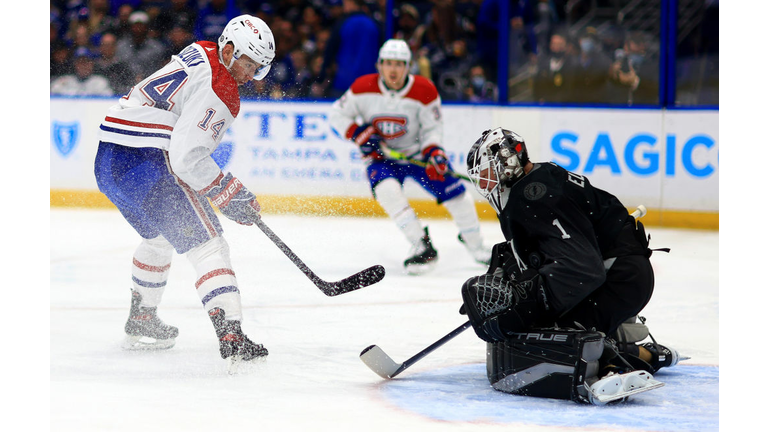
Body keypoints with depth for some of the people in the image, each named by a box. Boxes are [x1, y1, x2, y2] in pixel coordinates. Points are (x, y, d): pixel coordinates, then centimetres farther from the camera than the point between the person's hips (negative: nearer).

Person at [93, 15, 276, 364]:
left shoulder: (200, 54, 16)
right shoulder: (218, 89, -15)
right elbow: (187, 158, -22)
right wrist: (230, 195, -10)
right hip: (146, 164, -10)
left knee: (159, 238, 33)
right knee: (207, 244, -12)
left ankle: (141, 323, 46)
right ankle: (232, 338, -24)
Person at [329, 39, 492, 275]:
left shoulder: (425, 91, -16)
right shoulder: (364, 88, -16)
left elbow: (432, 127, -9)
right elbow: (337, 114, -5)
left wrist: (433, 151, -27)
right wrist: (358, 134, -20)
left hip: (418, 151, 1)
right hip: (381, 155, -1)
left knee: (454, 192, -7)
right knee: (387, 190, -30)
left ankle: (476, 246, 17)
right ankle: (423, 247, -23)